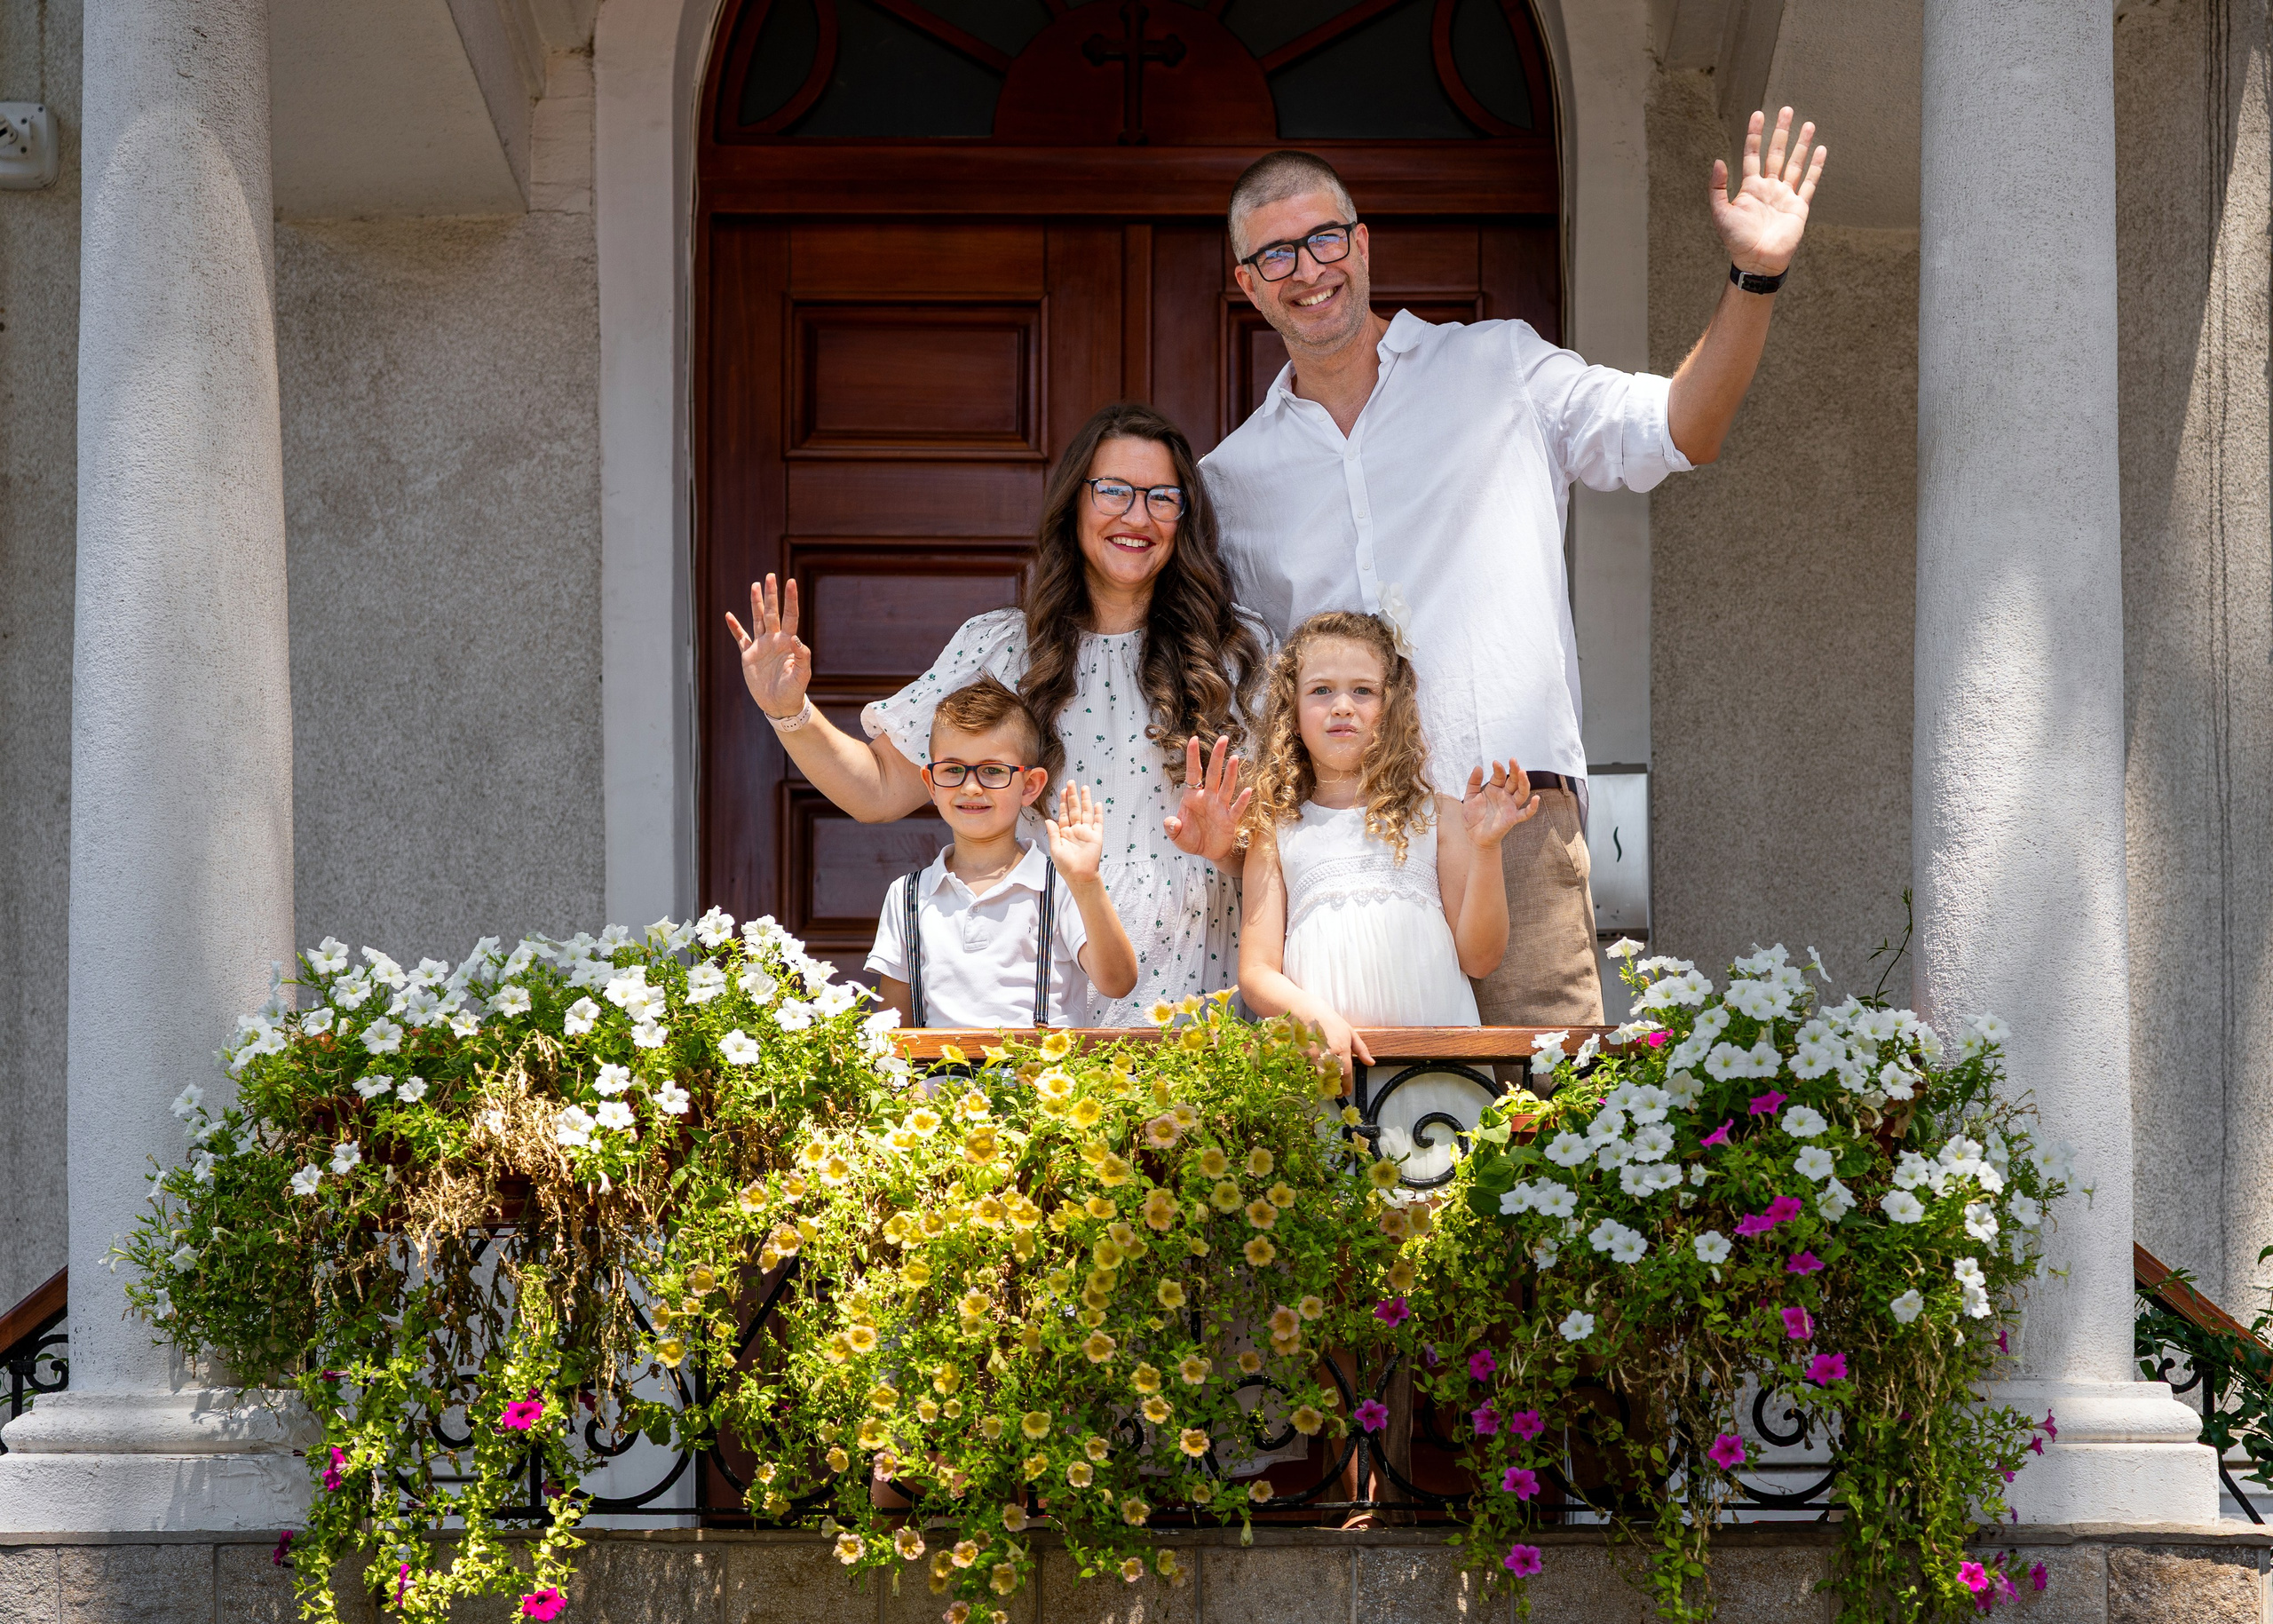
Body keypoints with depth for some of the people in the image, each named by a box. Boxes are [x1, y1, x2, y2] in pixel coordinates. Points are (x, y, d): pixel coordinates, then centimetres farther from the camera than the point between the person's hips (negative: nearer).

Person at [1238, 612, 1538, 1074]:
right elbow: (1256, 972, 8)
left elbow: (1479, 958, 9)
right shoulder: (1275, 831, 13)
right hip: (1321, 1055, 0)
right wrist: (1315, 1016, -13)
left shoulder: (1436, 816, 13)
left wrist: (1485, 848, -4)